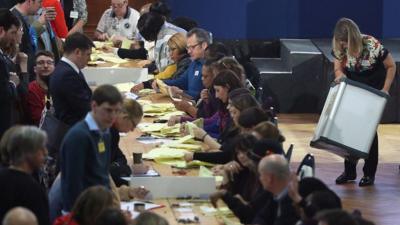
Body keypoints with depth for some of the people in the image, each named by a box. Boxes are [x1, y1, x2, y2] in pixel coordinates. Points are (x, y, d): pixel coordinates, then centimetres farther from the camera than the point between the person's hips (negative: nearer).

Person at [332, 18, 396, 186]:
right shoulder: (339, 48, -17)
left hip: (373, 89, -4)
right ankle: (349, 171, 14)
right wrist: (340, 76, -29)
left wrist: (385, 90, -20)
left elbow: (391, 66, -17)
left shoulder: (372, 46, -29)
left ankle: (369, 173, 5)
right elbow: (339, 68, -5)